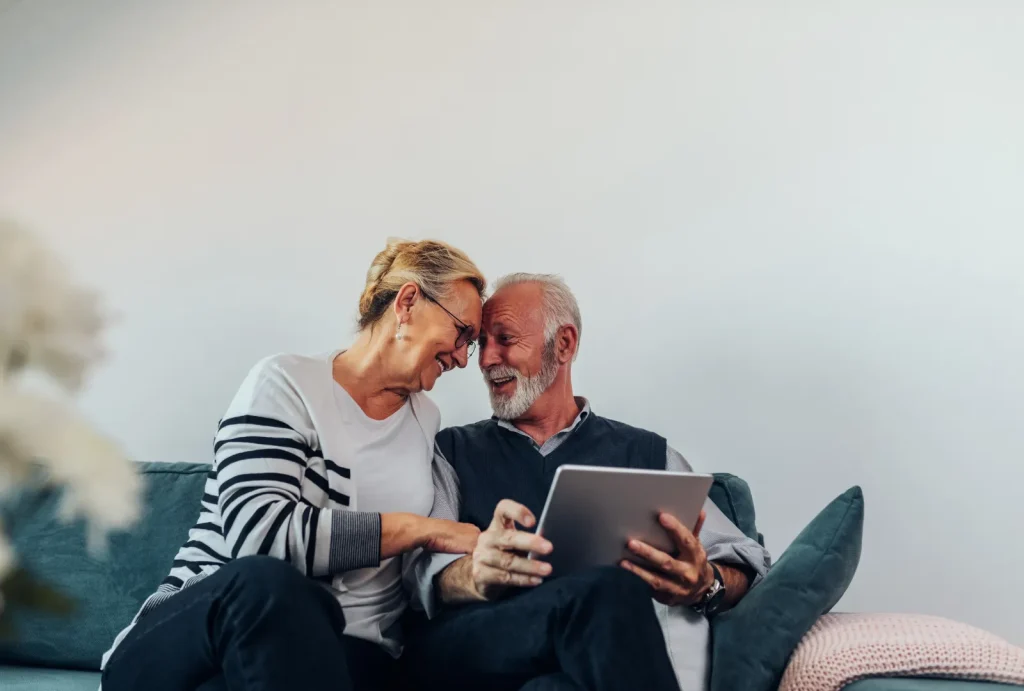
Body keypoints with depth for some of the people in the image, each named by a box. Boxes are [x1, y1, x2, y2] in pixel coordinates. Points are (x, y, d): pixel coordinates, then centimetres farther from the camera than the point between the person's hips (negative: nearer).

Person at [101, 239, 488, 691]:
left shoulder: (428, 424, 15)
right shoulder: (287, 383, -4)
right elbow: (258, 533, -20)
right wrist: (420, 529, -16)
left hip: (345, 653, 1)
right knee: (267, 581, -39)